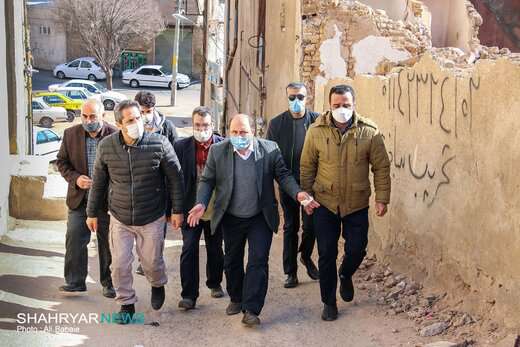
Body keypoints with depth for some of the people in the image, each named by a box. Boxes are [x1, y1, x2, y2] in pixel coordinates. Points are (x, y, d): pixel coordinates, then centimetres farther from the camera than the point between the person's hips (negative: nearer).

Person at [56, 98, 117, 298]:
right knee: (74, 239, -2)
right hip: (79, 198, 2)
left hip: (107, 199, -2)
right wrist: (75, 178, -12)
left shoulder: (115, 136, -10)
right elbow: (62, 161, 6)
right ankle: (74, 281, 9)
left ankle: (109, 283, 21)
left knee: (107, 242, 8)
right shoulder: (71, 134, 0)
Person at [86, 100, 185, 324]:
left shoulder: (159, 144, -14)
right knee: (120, 264, 2)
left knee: (152, 261, 10)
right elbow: (98, 182, 4)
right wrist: (92, 212, 9)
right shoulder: (106, 146, -8)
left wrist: (177, 210, -2)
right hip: (119, 218, 2)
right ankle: (126, 304, 23)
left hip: (152, 218, -1)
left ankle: (158, 285, 44)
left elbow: (175, 177, -4)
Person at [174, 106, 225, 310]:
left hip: (216, 210, 1)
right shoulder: (181, 146, -5)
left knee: (215, 250, 17)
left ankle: (214, 283, 39)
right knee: (189, 250, -4)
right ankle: (189, 295, 3)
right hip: (191, 209, -1)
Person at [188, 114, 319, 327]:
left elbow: (283, 175, -3)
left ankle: (251, 310, -2)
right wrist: (201, 204, -16)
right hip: (231, 219, 2)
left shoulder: (270, 149, -8)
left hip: (261, 218, -2)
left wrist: (298, 193, -20)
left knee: (258, 261, -6)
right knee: (232, 261, 15)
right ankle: (236, 299, 36)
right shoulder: (218, 151, -6)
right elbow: (207, 181, -1)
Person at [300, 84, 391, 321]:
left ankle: (346, 275, 39)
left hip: (357, 204, 0)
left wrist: (382, 198, -6)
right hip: (325, 203, 0)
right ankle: (329, 302, 21)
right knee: (327, 255, 4)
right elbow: (307, 167, 2)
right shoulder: (316, 131, -7)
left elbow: (381, 167, -2)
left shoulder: (369, 132, -8)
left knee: (357, 250, 4)